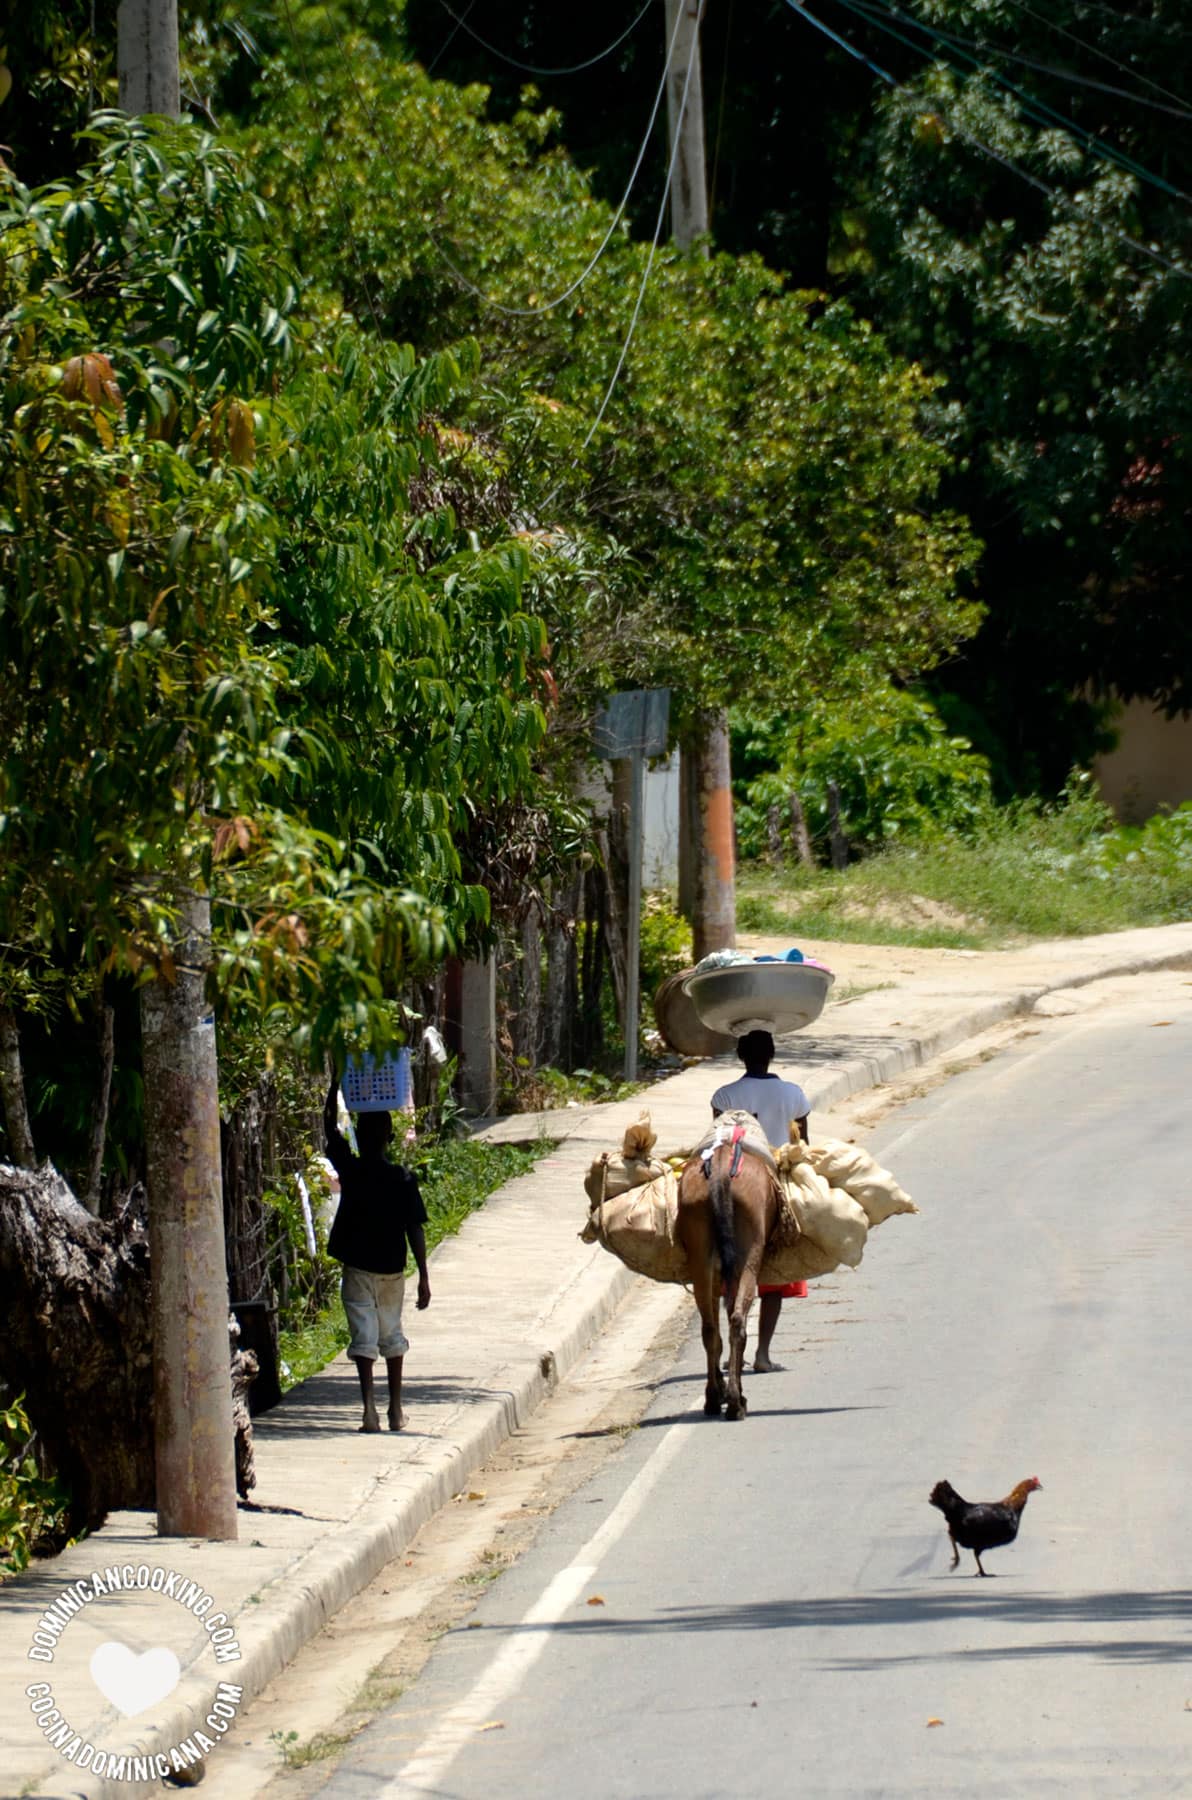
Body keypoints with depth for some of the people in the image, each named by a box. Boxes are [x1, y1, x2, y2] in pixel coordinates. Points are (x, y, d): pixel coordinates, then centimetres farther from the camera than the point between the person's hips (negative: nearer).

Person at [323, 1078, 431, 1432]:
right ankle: (396, 1409, 22)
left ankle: (369, 1405, -20)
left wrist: (337, 1082, 6)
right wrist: (423, 1276, -3)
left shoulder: (350, 1170, -9)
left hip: (357, 1268, -2)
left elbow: (330, 1127, 3)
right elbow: (415, 1228, -8)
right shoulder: (402, 1179, -7)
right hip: (392, 1268, 2)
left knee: (363, 1334, -3)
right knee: (392, 1334, 17)